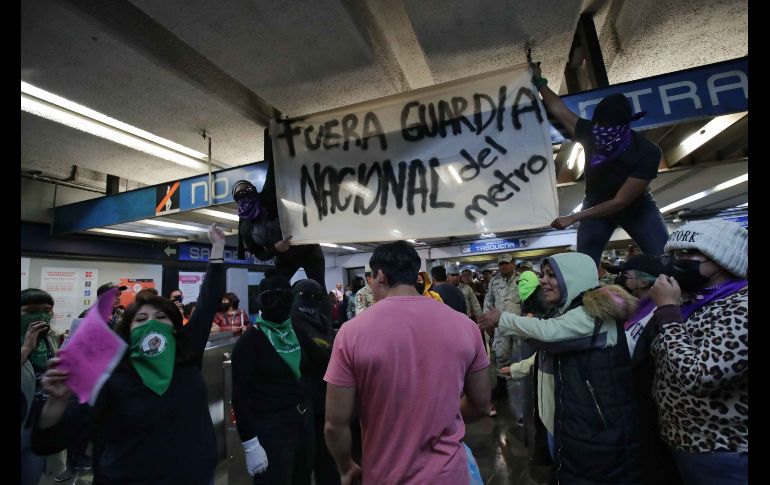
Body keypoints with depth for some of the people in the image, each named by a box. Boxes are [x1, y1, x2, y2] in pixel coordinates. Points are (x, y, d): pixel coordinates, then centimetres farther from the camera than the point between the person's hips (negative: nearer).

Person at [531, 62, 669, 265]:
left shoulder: (647, 153, -32)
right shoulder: (591, 132, -25)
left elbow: (619, 202, -31)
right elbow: (558, 108, -8)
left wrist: (573, 217, -34)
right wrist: (539, 81, 1)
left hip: (636, 208, -1)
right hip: (596, 206, 1)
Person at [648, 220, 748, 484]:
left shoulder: (742, 306, -23)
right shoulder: (695, 304, 3)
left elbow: (694, 376, -34)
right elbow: (664, 361, 13)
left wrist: (667, 308, -25)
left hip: (724, 455, -7)